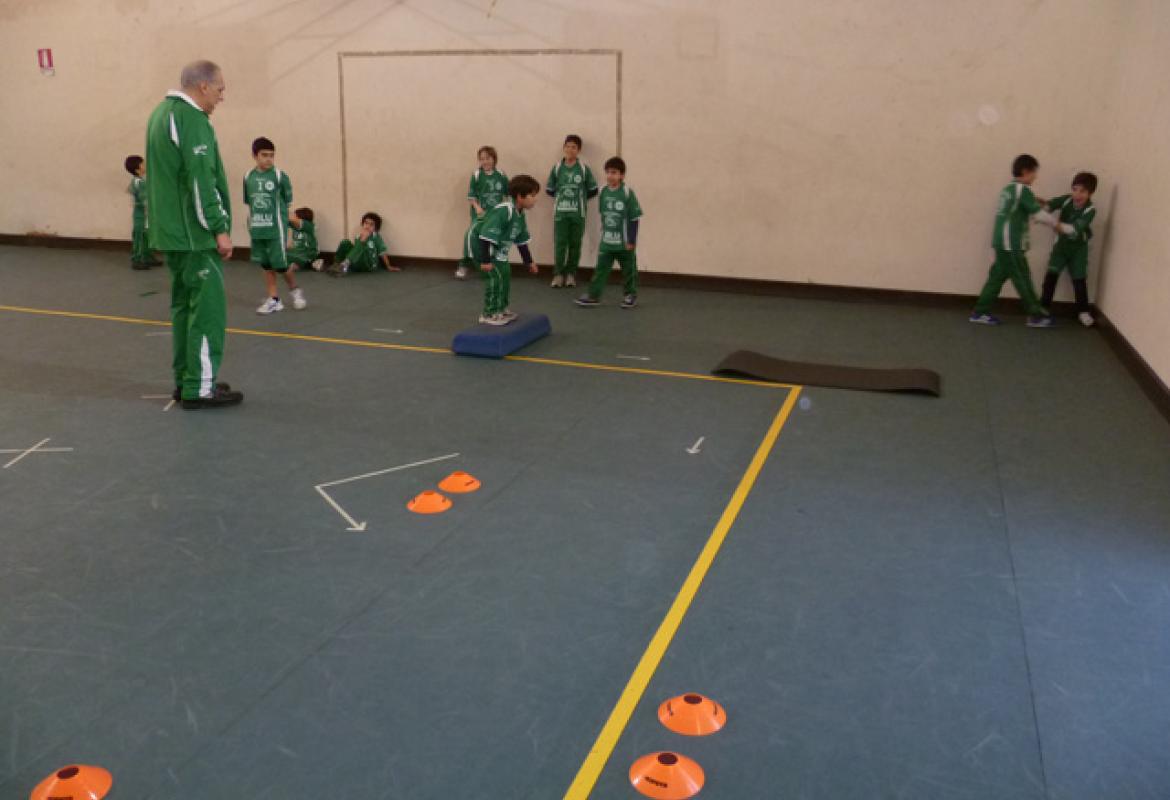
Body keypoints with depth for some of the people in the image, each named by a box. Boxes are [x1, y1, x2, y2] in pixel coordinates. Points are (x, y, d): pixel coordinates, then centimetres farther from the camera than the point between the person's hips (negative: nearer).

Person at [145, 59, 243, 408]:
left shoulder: (162, 113, 17)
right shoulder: (192, 119, -14)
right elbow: (201, 181, -21)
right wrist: (219, 228, -19)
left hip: (170, 232, 10)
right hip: (192, 234, -10)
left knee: (184, 304, 14)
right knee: (208, 306, -6)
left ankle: (186, 380, 20)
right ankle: (199, 389, -4)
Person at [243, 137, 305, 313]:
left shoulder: (280, 175, -6)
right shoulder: (248, 177, 3)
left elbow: (287, 203, -2)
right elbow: (249, 203, 12)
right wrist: (251, 223, 7)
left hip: (276, 229, -4)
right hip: (257, 230, 4)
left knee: (281, 264, -1)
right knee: (266, 265, 9)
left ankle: (295, 289, 25)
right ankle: (273, 300, 17)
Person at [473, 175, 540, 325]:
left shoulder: (520, 215, 0)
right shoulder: (503, 211, -31)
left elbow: (521, 240, 13)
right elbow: (487, 237, -34)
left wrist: (528, 261, 19)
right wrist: (485, 261, -33)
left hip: (496, 247, 10)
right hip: (479, 242, -10)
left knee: (505, 272, 15)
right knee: (495, 275, -13)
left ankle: (501, 308, 29)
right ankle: (489, 314, -4)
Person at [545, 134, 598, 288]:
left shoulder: (584, 168, -3)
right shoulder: (557, 167, 0)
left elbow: (593, 190, 4)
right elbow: (549, 189, 9)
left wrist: (580, 198, 5)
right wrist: (561, 197, 6)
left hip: (578, 213, 0)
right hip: (560, 212, 0)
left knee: (575, 244, 6)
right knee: (559, 244, -1)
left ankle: (571, 274, 16)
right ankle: (558, 274, 6)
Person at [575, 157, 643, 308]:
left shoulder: (627, 193, -16)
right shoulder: (604, 192, 0)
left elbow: (634, 218, -13)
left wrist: (632, 240, -12)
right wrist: (605, 232, 14)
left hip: (624, 242, -4)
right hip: (607, 241, 4)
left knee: (628, 270, 11)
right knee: (601, 269, 5)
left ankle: (630, 295, 27)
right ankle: (593, 296, 9)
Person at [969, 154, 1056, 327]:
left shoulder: (1008, 189, 15)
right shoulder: (1023, 189, -12)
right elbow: (1039, 215, -12)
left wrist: (1034, 203, 14)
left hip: (1002, 242, 9)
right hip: (1011, 244, -9)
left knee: (997, 276, 12)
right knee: (1023, 279, 0)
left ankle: (980, 312, 13)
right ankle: (1036, 316, 9)